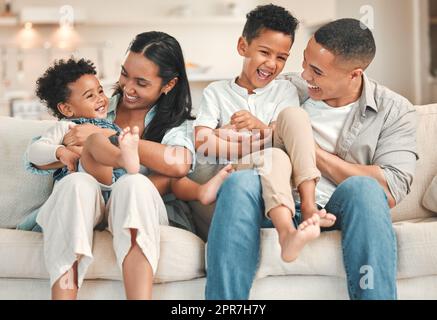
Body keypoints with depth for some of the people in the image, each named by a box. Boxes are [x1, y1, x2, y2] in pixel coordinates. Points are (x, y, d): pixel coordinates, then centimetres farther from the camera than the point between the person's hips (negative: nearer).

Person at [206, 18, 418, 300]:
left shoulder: (394, 110, 4)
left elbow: (390, 192, -9)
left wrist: (314, 152, -7)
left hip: (343, 212, -1)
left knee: (361, 188, -35)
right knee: (241, 182, -30)